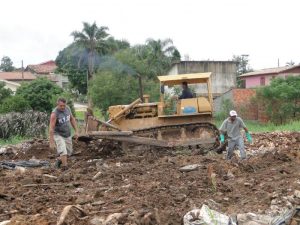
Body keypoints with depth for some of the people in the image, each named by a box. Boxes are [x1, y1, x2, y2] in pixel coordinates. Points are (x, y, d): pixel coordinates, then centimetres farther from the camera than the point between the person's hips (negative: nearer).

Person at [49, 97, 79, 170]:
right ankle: (65, 168, -18)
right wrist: (51, 142, -27)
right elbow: (51, 128, -25)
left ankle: (59, 160, 43)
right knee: (63, 151, -22)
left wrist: (76, 131, 3)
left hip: (67, 135, 6)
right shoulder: (54, 114, -25)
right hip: (58, 135, -6)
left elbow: (72, 119, 8)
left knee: (69, 152, 16)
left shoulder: (67, 108, -7)